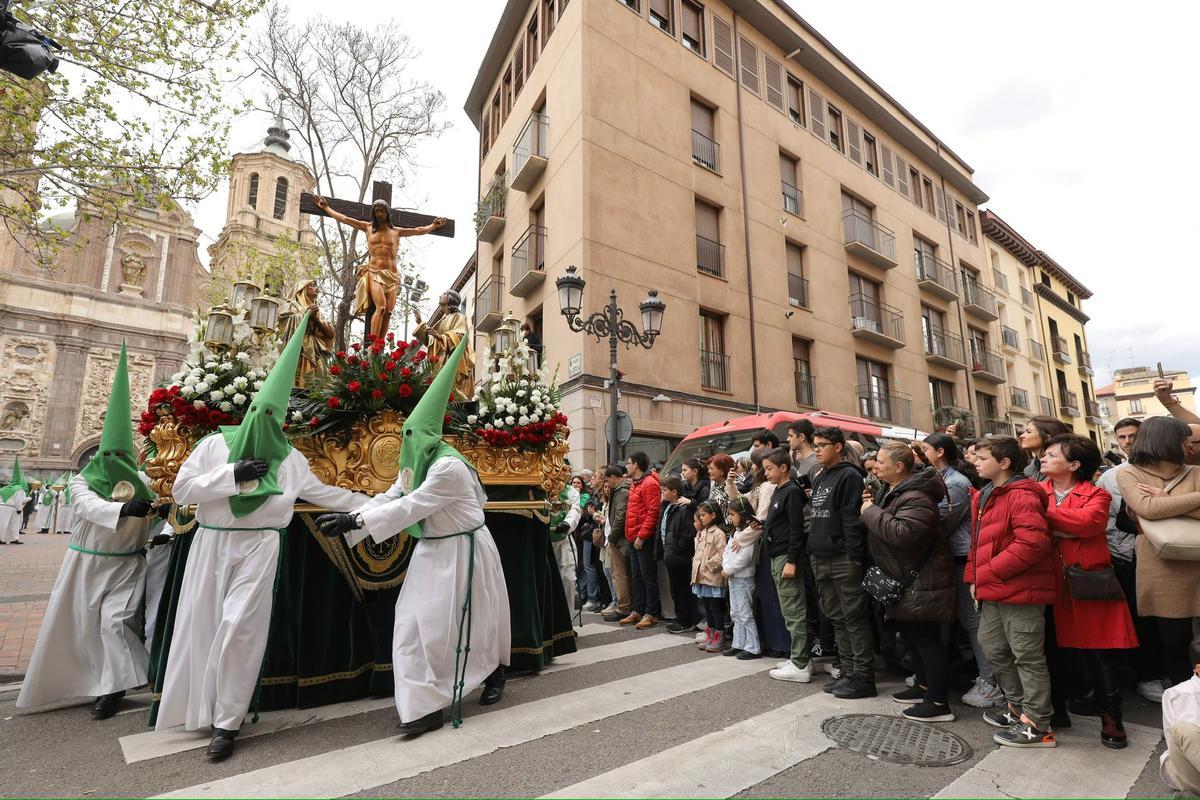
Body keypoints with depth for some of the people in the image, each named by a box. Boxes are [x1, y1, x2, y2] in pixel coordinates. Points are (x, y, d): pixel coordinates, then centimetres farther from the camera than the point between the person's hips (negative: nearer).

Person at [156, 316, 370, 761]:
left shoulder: (289, 458, 3)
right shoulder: (215, 444, 2)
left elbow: (322, 492, 11)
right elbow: (182, 489, -3)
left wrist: (367, 503, 10)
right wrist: (233, 475, -15)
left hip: (258, 548, -1)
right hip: (211, 545, 2)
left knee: (238, 627, -8)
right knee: (202, 626, 8)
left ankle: (227, 721, 3)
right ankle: (202, 708, 27)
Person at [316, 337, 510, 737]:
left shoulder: (448, 467, -26)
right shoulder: (416, 465, 4)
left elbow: (410, 508, -29)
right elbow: (389, 499, 2)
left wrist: (354, 521, -28)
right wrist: (346, 521, -9)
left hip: (462, 552, -8)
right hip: (432, 551, 9)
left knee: (465, 623, 5)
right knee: (415, 622, 4)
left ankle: (494, 672, 33)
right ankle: (427, 705, 14)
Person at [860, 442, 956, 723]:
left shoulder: (915, 497, -23)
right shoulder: (897, 491, 12)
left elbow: (903, 533, -35)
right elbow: (887, 526, 19)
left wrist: (871, 512, -24)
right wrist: (873, 508, 2)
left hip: (921, 583, -11)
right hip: (906, 581, 11)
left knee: (926, 638, -2)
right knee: (911, 635, 20)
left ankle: (939, 703, 9)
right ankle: (924, 686, 35)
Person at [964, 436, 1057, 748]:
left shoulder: (1022, 496, -17)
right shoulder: (984, 497, 13)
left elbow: (1033, 543, -26)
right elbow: (978, 542, 19)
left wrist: (990, 570, -21)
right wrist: (974, 577, 11)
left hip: (1020, 591, -10)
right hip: (993, 592, 10)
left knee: (1028, 657, 3)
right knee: (993, 649, 19)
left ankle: (1037, 726, 17)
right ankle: (1018, 705, 36)